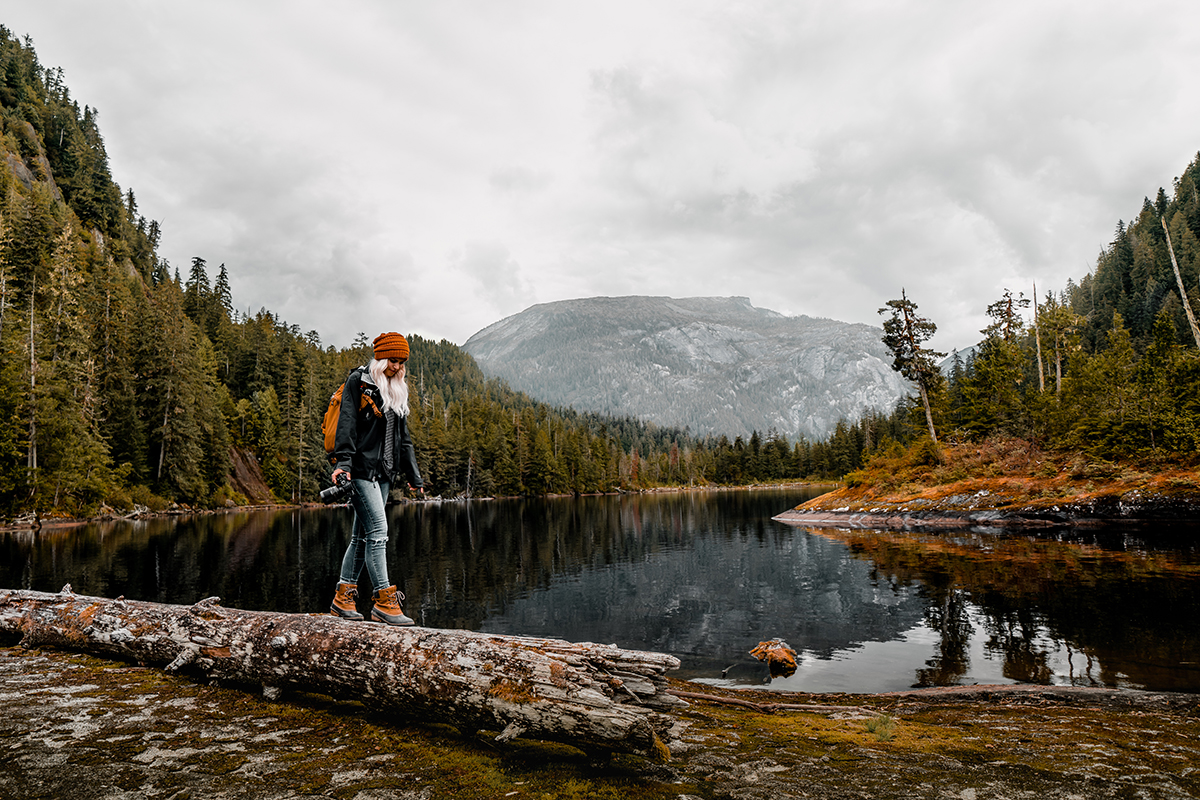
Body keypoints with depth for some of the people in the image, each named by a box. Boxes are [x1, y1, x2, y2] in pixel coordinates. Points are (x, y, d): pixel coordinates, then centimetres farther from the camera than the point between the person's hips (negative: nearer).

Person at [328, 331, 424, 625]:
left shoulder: (397, 391, 20)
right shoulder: (358, 382, -1)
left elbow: (403, 436, 24)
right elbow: (347, 422, -10)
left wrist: (413, 474, 23)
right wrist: (344, 461, -22)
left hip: (383, 472, 8)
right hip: (361, 467, -7)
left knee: (362, 535, 8)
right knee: (378, 530, -12)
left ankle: (343, 597, 15)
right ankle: (383, 601, -9)